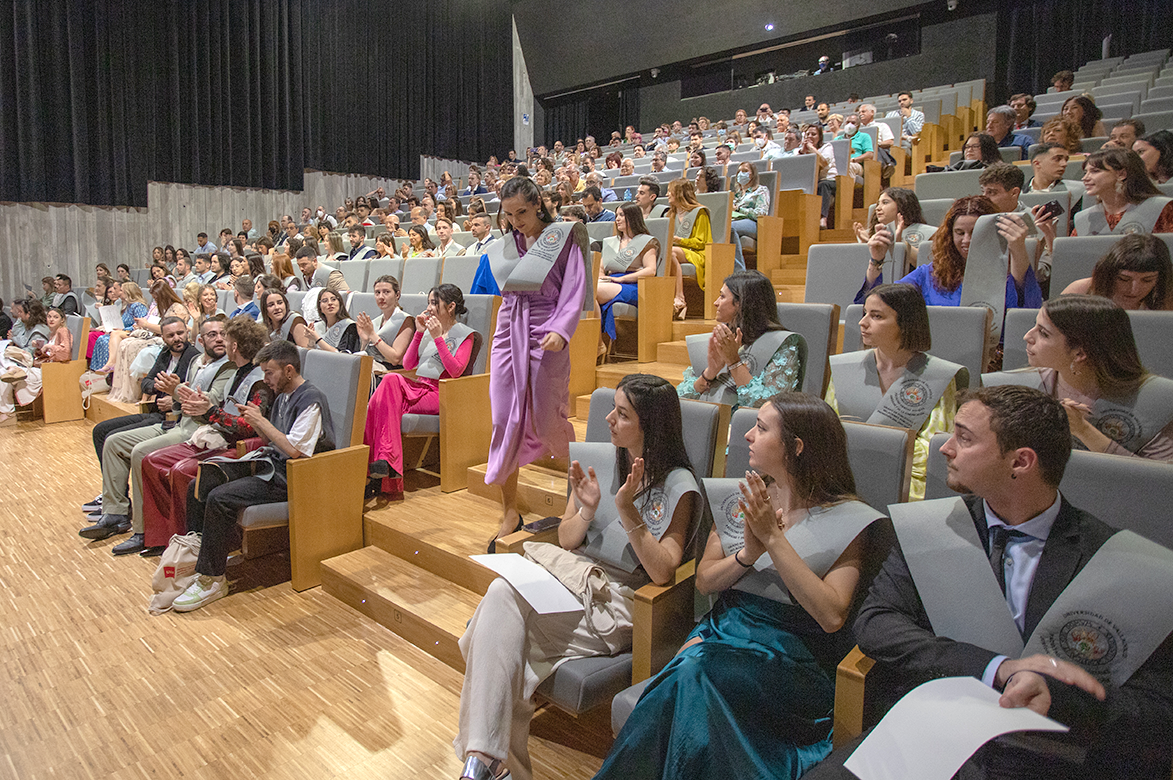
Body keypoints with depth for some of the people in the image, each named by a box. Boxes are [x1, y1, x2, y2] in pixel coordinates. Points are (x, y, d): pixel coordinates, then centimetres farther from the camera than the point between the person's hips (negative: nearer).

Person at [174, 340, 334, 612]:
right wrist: (255, 422, 3)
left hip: (288, 477, -10)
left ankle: (212, 579, -13)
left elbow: (293, 450, -22)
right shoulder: (283, 397, 15)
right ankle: (193, 556, 6)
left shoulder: (311, 401, -15)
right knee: (198, 486, -2)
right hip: (268, 464, 10)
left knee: (219, 498, -25)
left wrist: (261, 421, -14)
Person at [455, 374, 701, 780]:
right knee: (501, 591, -28)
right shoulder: (597, 459, 8)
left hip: (621, 599, -5)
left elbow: (662, 571, -14)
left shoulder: (679, 487, -7)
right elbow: (566, 541, 11)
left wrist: (628, 511, -23)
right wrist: (587, 510, -10)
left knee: (501, 622, -25)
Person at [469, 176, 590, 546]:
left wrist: (560, 330, -23)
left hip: (546, 336, -4)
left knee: (545, 420, 2)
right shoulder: (500, 249, 13)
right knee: (505, 419, 0)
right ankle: (509, 510, 11)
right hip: (508, 333, 4)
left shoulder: (562, 238, -2)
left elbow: (575, 290, -10)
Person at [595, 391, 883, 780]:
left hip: (793, 656, -4)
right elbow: (704, 580, 10)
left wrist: (773, 538, -19)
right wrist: (748, 554, -10)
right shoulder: (739, 498, 10)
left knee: (694, 674, -31)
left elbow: (832, 615, -15)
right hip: (723, 629, 4)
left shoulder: (846, 519, -5)